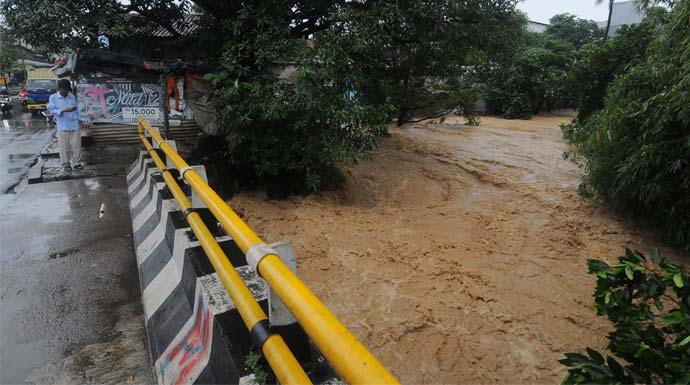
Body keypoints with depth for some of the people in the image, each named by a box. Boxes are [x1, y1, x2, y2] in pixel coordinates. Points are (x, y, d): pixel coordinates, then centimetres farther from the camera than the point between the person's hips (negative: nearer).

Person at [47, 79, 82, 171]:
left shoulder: (72, 96, 7)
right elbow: (52, 110, -7)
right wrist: (63, 111, -21)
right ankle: (65, 164, 13)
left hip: (75, 125, 2)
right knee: (64, 146, 2)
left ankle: (77, 163, 15)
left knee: (77, 145, 4)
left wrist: (78, 119, 11)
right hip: (62, 126, -2)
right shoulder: (53, 98, -1)